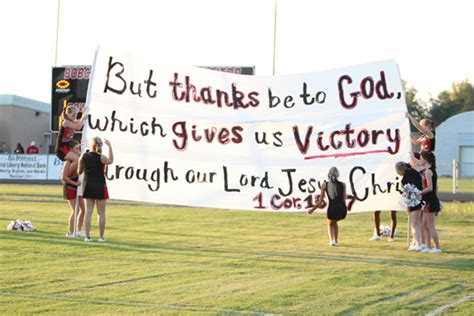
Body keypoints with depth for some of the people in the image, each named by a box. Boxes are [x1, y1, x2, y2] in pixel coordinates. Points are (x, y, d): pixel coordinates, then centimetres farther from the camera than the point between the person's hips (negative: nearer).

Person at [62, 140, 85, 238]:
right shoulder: (68, 161, -16)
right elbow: (64, 177, -19)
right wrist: (75, 183, -17)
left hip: (78, 187, 8)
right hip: (70, 188, -8)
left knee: (83, 209, 8)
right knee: (74, 211, -6)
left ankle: (78, 230, 20)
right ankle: (70, 232, 5)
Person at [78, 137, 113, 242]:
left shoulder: (84, 156, -4)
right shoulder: (101, 157, -13)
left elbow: (79, 171, 6)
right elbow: (110, 161, 10)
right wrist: (109, 146, 12)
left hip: (88, 185, 3)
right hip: (100, 186, -3)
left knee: (88, 212, 8)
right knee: (101, 213, 6)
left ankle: (87, 236, 5)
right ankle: (101, 237, 8)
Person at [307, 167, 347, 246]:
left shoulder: (325, 185, 4)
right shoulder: (342, 184, 5)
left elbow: (320, 202, 3)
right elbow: (344, 200, 5)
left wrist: (312, 209, 16)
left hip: (332, 209, -1)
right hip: (342, 209, 1)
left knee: (330, 224, 32)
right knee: (334, 222, 37)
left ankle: (331, 240, 12)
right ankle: (335, 240, 35)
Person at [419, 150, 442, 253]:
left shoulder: (428, 171, -16)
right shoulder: (433, 170, 14)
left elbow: (430, 188, -21)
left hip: (430, 201, -10)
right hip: (430, 201, 10)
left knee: (430, 226, -3)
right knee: (425, 225, 14)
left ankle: (437, 247, 1)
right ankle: (428, 247, 17)